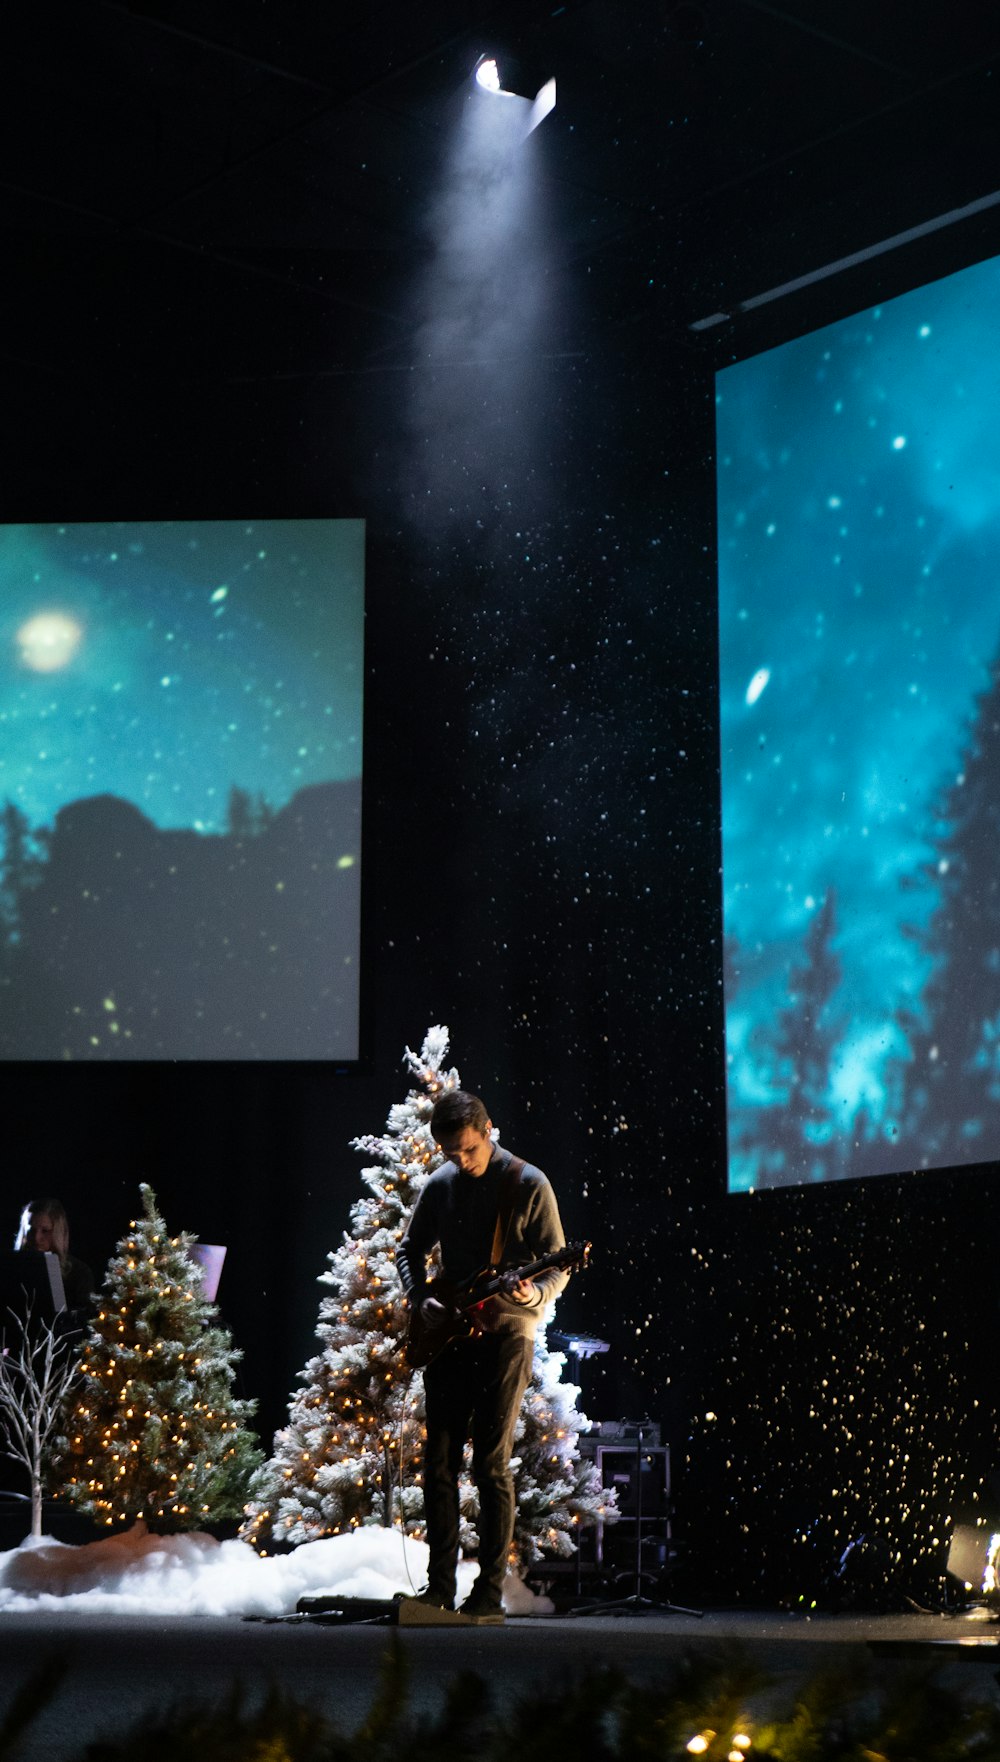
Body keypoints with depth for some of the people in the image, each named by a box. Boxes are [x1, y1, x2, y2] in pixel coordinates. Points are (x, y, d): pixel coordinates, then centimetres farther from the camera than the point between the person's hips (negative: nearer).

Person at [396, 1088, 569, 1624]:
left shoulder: (528, 1184, -5)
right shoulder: (439, 1185, 8)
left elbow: (557, 1264, -4)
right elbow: (409, 1249, 19)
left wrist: (533, 1293, -25)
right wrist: (421, 1297, 0)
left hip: (504, 1334, -5)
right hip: (448, 1336, 5)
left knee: (491, 1464, -6)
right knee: (439, 1463, 3)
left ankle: (489, 1591, -1)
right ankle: (440, 1586, 10)